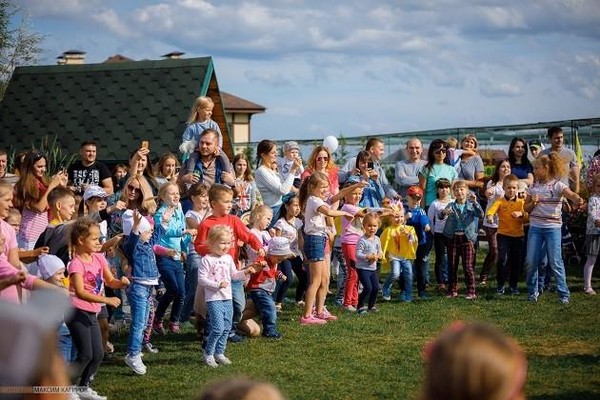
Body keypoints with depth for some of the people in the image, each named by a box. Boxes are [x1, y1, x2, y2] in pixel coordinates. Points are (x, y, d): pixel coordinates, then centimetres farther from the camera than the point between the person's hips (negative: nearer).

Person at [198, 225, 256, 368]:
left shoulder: (228, 258, 11)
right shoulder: (207, 260, -11)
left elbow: (234, 275, 20)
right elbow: (201, 279, -15)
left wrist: (245, 272, 3)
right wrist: (217, 285, -23)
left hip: (227, 298, 7)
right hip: (214, 299, -7)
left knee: (226, 328, 10)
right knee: (218, 328, -13)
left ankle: (219, 352, 22)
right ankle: (208, 354, 3)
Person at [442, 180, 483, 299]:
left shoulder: (471, 206, 4)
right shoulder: (451, 206, 5)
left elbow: (480, 214, -12)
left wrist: (475, 202, -26)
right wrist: (444, 212, -33)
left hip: (467, 238, -2)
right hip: (453, 238, 2)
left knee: (468, 266, -3)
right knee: (452, 266, 7)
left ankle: (471, 292, 1)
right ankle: (452, 291, 16)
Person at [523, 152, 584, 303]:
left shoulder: (557, 185, -5)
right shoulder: (533, 186, 9)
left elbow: (571, 194, -24)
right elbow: (526, 208, 15)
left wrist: (578, 200, -47)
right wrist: (533, 203, -7)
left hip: (553, 227, -4)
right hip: (535, 227, 4)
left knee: (555, 261, -6)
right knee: (531, 261, 1)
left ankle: (564, 294, 3)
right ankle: (533, 292, 16)